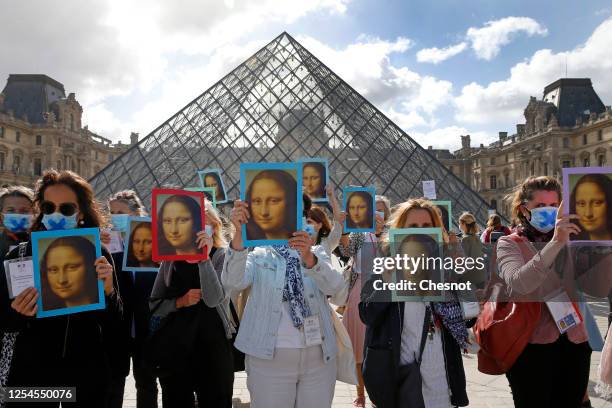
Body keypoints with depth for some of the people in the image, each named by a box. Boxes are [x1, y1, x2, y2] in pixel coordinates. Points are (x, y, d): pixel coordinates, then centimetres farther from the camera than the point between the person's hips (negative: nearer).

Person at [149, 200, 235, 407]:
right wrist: (180, 302, -11)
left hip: (213, 345, -3)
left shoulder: (223, 256, -5)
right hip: (174, 347, 3)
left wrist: (204, 256, -24)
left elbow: (213, 299, -20)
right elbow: (155, 305, 7)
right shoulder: (171, 258, 5)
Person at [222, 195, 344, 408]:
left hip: (319, 357, 2)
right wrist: (240, 233, -31)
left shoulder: (316, 252, 6)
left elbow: (334, 286, -13)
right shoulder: (258, 255, 3)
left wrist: (308, 258, -32)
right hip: (269, 358, -2)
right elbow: (233, 281, -17)